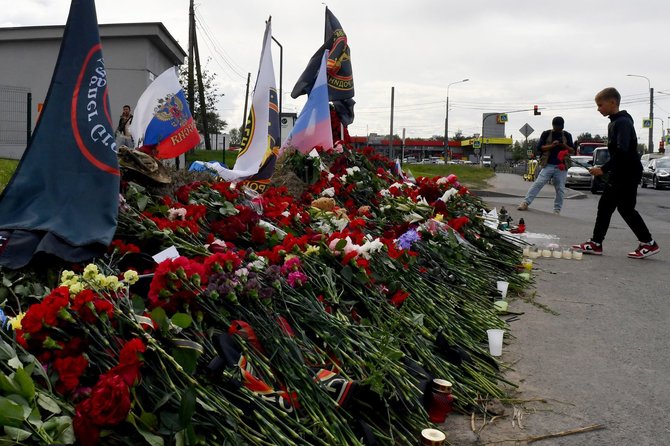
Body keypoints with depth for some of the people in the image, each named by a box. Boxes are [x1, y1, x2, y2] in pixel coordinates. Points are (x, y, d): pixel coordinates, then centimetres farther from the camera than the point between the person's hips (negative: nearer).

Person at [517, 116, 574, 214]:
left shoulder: (567, 135, 12)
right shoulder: (546, 134, 7)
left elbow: (572, 151, 12)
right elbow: (539, 148, -1)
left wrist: (565, 146, -8)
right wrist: (552, 145, -14)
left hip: (561, 167, 2)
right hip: (548, 165, -2)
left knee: (560, 189, 2)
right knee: (538, 184, -13)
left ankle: (557, 210, 8)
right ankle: (525, 203, -15)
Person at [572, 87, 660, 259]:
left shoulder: (623, 122, -17)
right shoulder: (614, 122, 14)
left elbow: (622, 151, -27)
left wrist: (603, 169, -25)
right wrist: (607, 169, 17)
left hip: (628, 174, -10)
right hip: (618, 174, 10)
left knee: (626, 209, -4)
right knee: (604, 206, 7)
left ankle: (649, 244, 8)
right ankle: (595, 243, 10)